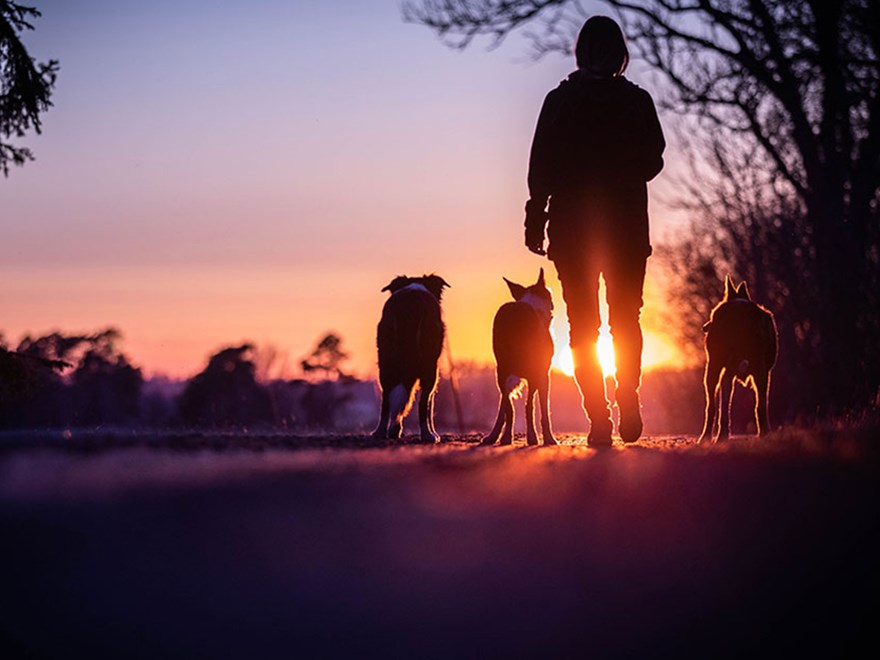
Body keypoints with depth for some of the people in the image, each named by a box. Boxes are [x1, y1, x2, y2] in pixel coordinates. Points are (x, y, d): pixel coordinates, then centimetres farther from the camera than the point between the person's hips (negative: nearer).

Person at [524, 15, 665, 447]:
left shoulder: (560, 101, -3)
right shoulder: (637, 101, -2)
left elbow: (541, 167, -5)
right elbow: (653, 162, 3)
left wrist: (535, 221, 0)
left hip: (572, 227, -1)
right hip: (627, 226, 1)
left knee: (583, 326, 4)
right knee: (626, 321, 15)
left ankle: (599, 419, -4)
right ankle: (629, 404, -3)